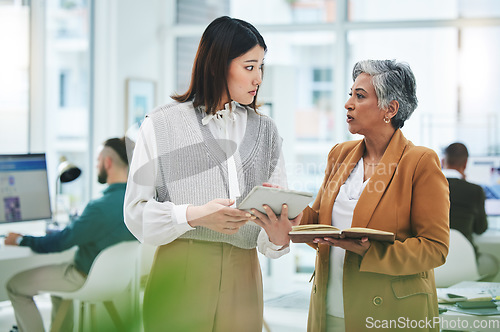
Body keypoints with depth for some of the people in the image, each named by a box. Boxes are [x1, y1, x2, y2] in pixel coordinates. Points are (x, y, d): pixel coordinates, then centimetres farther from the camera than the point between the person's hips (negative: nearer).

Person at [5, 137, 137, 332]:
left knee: (15, 285, 4)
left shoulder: (101, 208, -30)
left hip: (87, 279, -9)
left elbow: (61, 241, -20)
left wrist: (21, 240, -6)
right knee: (58, 269, 36)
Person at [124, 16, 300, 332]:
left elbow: (281, 213, 5)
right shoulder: (161, 125, -1)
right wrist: (193, 215, -20)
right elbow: (137, 212, -5)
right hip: (180, 273, -3)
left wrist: (278, 237, -18)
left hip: (242, 274, 3)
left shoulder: (266, 131, 11)